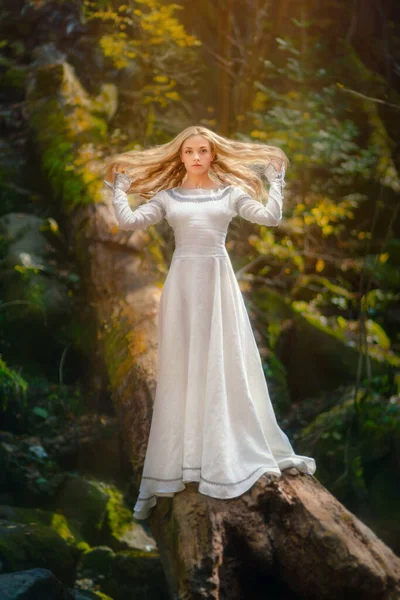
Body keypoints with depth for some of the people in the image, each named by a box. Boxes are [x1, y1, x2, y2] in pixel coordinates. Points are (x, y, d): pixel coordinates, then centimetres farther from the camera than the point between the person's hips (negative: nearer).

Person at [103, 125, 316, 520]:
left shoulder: (231, 193, 9)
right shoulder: (166, 196, 9)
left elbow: (271, 217, -3)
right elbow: (128, 222, -2)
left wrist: (276, 180, 1)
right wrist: (117, 188, 4)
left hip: (218, 283, 0)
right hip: (182, 284, 0)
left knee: (226, 367, 0)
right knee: (181, 370, 0)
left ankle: (237, 454, 9)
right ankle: (176, 464, 4)